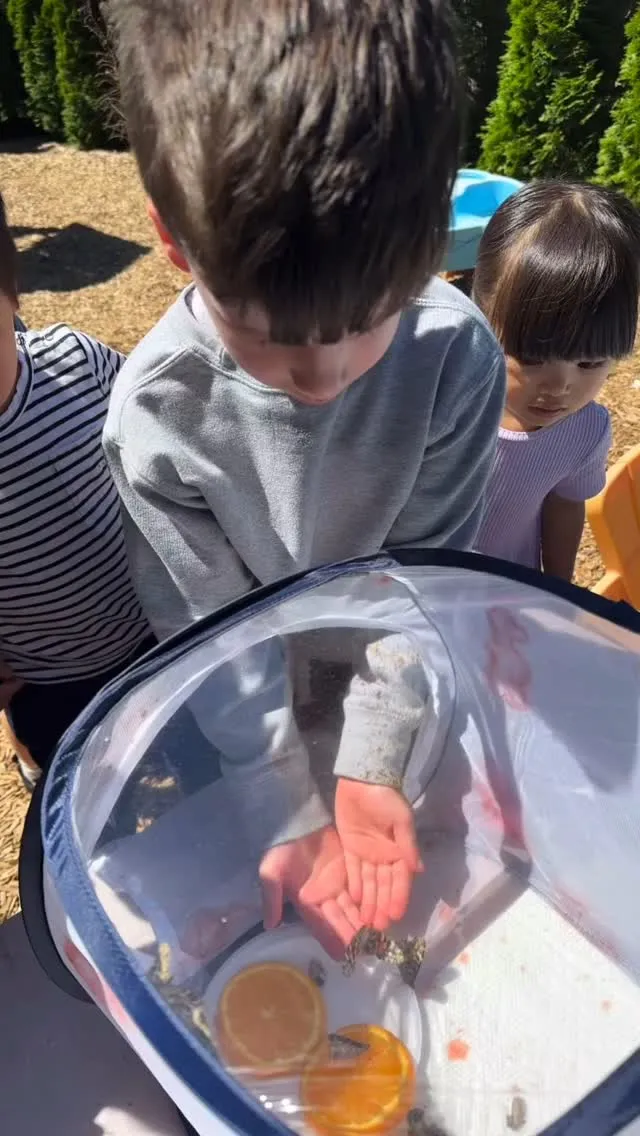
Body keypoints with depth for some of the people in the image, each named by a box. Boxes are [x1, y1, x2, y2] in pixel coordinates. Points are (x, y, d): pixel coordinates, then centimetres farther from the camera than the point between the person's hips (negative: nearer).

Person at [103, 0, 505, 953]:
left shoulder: (457, 355, -29)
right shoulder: (158, 412, -30)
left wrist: (372, 762, -21)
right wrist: (294, 810, -21)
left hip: (396, 679, 1)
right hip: (256, 700, 0)